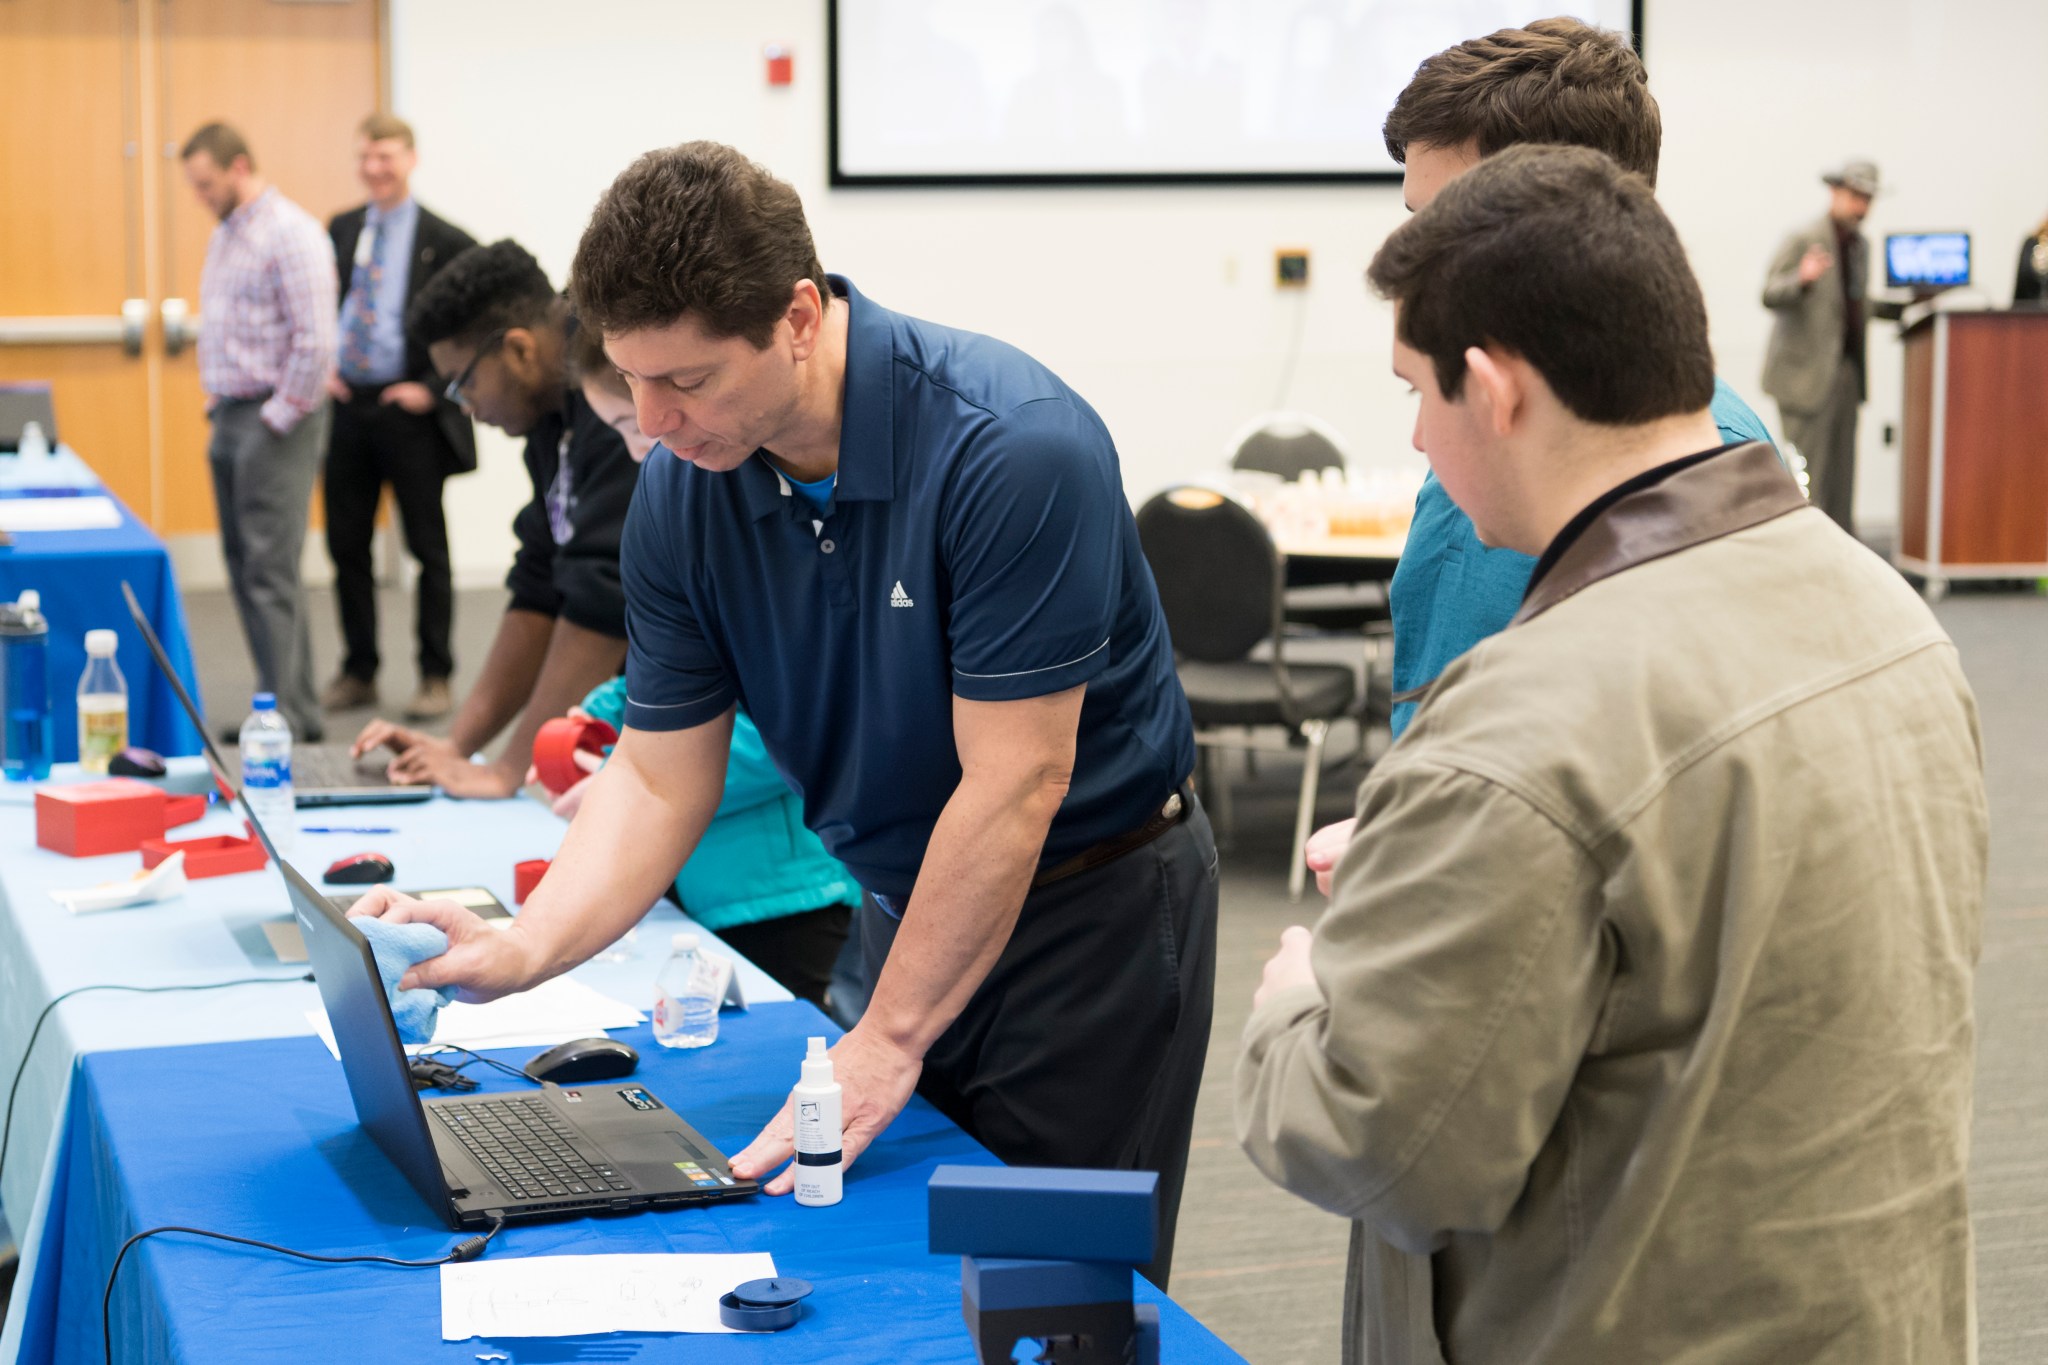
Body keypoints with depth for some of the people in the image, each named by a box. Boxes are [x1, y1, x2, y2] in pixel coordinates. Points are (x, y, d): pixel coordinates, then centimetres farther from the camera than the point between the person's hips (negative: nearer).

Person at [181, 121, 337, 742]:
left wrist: (278, 418, -16)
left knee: (268, 568, -11)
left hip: (275, 421, -9)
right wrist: (218, 411, 17)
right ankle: (297, 705, 14)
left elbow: (314, 341, -18)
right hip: (232, 413, 9)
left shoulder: (291, 235, -12)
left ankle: (285, 714, -10)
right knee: (244, 567, 9)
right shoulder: (223, 236, 17)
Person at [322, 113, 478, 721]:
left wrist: (432, 390, -11)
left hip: (409, 413, -5)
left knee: (428, 548, 3)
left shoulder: (446, 242, -7)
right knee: (347, 545, 9)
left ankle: (436, 678, 11)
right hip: (346, 408, 5)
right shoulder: (341, 230, 10)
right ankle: (358, 672, 20)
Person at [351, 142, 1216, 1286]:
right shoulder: (683, 489, -7)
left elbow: (1014, 783, -25)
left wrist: (886, 1042, -21)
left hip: (1095, 903, -5)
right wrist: (522, 949, -18)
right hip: (909, 901, 5)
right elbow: (662, 775, -2)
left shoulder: (1012, 448, -26)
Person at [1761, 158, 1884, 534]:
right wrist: (1802, 279, -35)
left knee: (1841, 470, 10)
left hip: (1846, 371, 8)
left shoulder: (1860, 244, 15)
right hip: (1807, 372, -8)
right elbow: (1770, 295, -19)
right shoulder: (1802, 240, -9)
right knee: (1808, 472, -9)